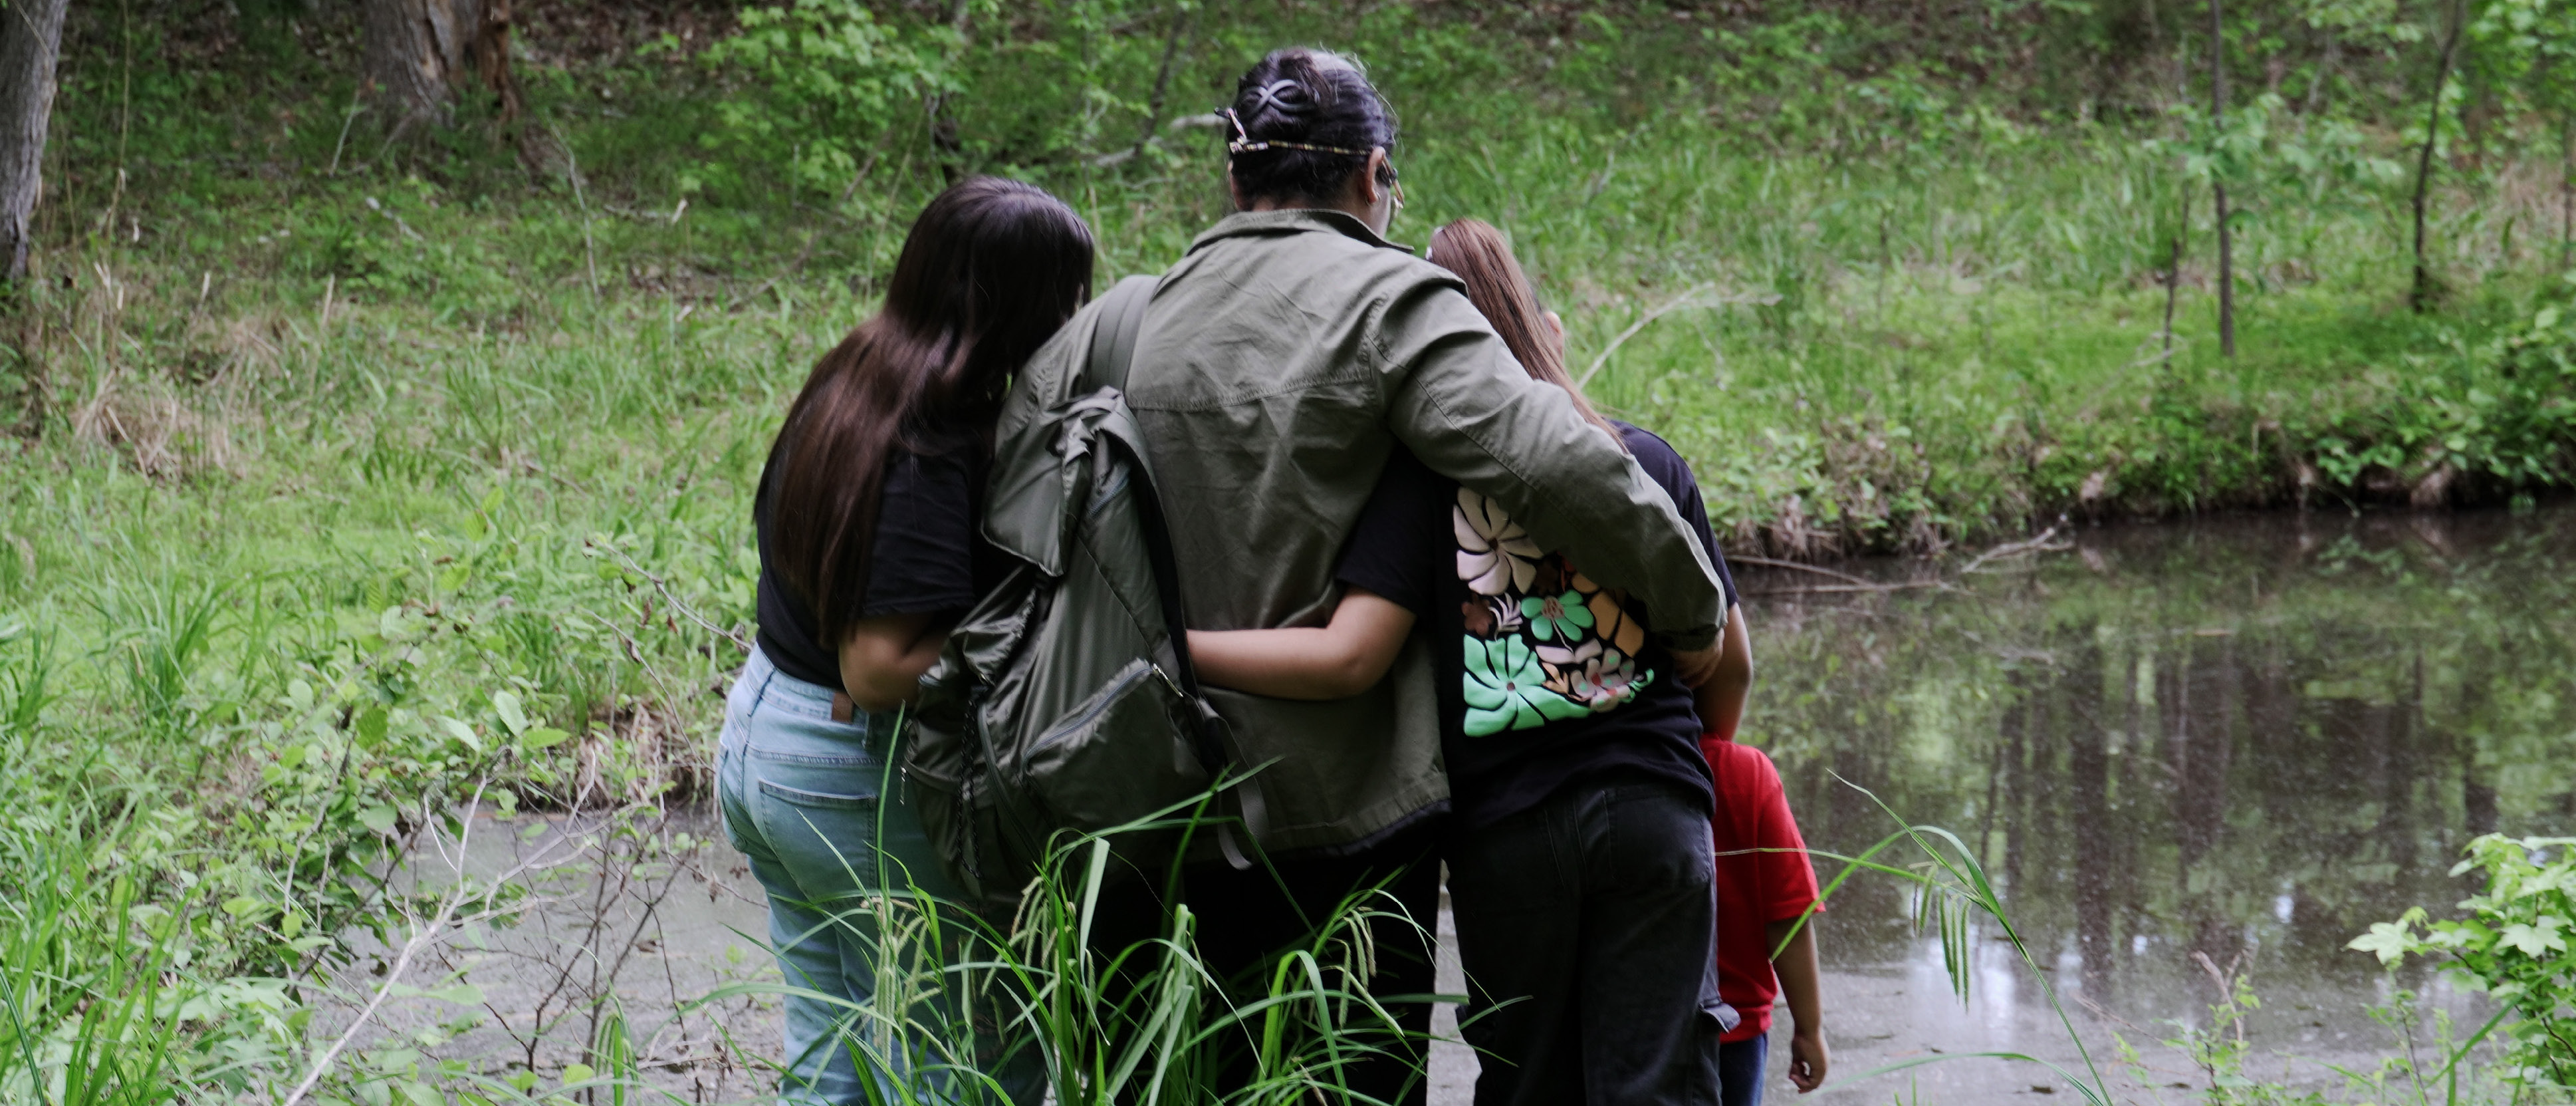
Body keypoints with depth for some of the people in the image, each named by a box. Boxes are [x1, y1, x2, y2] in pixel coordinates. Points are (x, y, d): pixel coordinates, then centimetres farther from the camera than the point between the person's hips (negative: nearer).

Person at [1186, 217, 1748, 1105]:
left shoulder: (1428, 472, -4)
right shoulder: (1646, 460, 5)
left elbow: (1345, 658, -15)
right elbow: (1727, 663, 10)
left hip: (1506, 830, -1)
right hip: (1655, 816, 1)